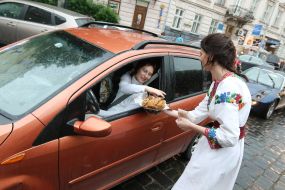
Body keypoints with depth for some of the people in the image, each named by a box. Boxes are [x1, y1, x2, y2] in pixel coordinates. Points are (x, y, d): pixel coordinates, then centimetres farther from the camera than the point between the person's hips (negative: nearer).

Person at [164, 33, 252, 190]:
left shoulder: (228, 88, -29)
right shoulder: (219, 83, 2)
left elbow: (229, 137, -30)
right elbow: (198, 114, 5)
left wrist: (191, 127, -23)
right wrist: (165, 109, 8)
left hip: (224, 151, -8)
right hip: (216, 147, 9)